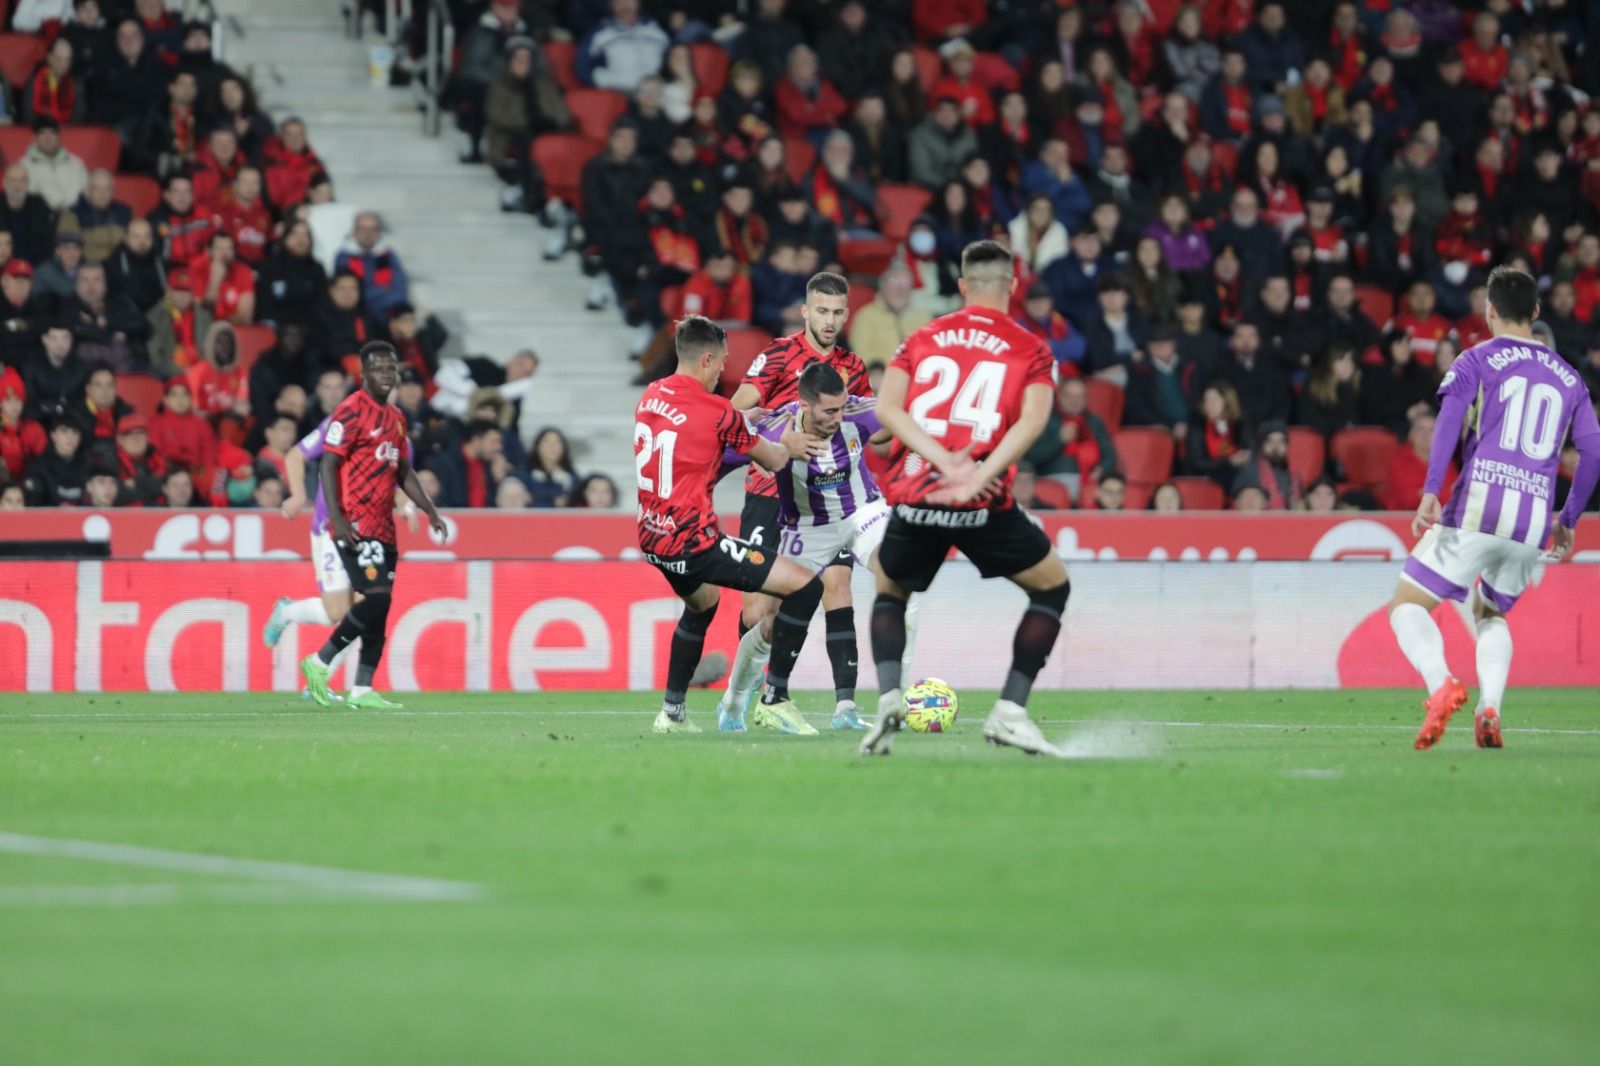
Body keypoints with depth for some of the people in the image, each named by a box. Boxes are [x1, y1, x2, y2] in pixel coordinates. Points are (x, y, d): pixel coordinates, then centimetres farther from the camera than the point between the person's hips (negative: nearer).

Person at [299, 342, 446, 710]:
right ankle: (319, 663, -5)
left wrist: (431, 511, 15)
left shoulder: (395, 418, 18)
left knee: (380, 607, 4)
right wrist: (337, 518, -21)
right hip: (356, 524, -9)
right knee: (377, 597, -17)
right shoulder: (352, 411, -8)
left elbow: (404, 472, 24)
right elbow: (328, 464, -12)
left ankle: (361, 689, 6)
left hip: (383, 525, 9)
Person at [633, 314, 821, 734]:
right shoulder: (715, 412, -14)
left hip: (653, 537, 9)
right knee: (804, 585, -7)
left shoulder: (651, 396, 7)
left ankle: (672, 712, 39)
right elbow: (773, 460, 0)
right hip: (693, 539, -9)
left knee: (702, 601, 38)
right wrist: (789, 446, 22)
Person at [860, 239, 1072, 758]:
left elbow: (886, 408, 0)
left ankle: (888, 698, 2)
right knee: (1052, 587, 19)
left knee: (889, 593, 29)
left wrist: (944, 461, -8)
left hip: (911, 499, 3)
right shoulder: (1031, 350, 9)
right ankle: (1009, 713, 6)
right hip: (983, 505, -3)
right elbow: (1032, 420, -9)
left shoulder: (922, 339, 15)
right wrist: (977, 478, -16)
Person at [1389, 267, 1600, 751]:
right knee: (1490, 614, 26)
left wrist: (1430, 492, -15)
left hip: (1478, 509, -4)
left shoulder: (1477, 360, 6)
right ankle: (1489, 709, 0)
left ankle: (1442, 684, -27)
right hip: (1535, 522, 4)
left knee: (1406, 606, 2)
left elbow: (1450, 416, -10)